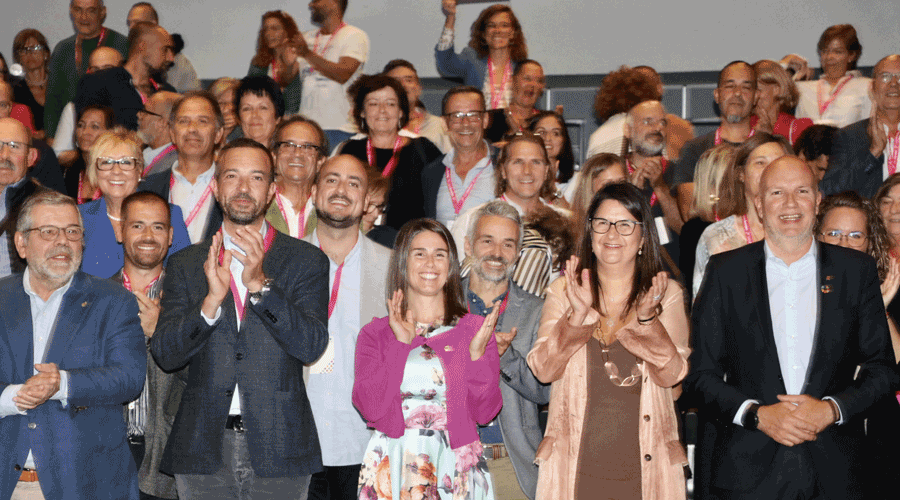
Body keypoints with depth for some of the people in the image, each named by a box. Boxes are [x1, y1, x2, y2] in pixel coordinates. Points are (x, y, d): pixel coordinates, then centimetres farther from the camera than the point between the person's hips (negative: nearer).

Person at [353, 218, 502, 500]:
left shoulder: (476, 329, 6)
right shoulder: (376, 333, 6)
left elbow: (485, 412, -1)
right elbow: (370, 407, -7)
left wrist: (477, 353, -13)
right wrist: (400, 345, -11)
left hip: (456, 467, 0)